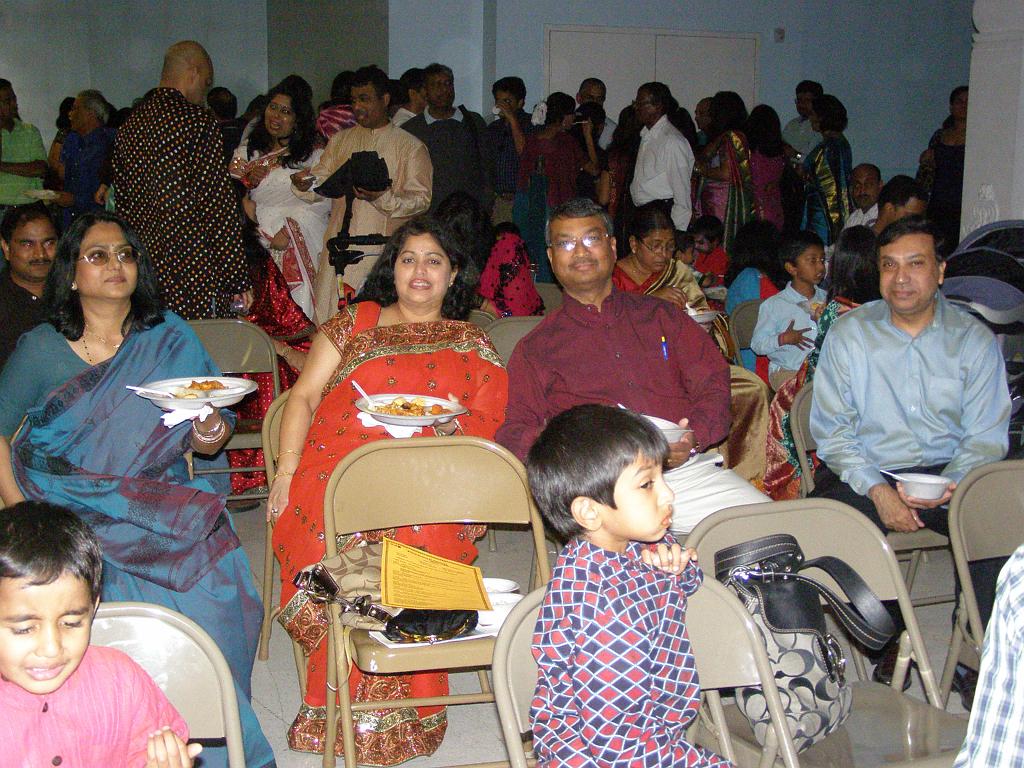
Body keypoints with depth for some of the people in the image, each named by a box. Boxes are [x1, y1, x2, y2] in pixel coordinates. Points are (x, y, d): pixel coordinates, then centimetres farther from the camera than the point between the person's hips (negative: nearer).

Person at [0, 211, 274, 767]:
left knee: (211, 590, -25)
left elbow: (205, 435, 8)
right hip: (67, 512, -1)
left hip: (158, 507, 1)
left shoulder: (170, 338, 6)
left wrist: (210, 435, -16)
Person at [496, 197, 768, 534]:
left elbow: (713, 383, 14)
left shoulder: (661, 316, 23)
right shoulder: (536, 348, 17)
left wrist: (693, 438, -7)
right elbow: (513, 433, 8)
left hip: (687, 466, 3)